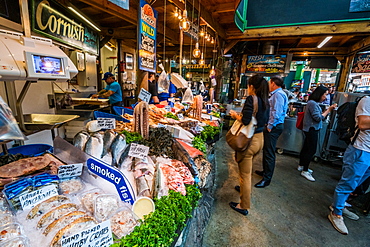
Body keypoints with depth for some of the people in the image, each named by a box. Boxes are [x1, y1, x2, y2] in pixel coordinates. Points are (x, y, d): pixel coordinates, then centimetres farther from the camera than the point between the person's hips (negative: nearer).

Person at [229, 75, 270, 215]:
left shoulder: (251, 99, -18)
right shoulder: (265, 101, 6)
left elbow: (245, 120, -26)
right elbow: (265, 120, 13)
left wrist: (235, 115, -6)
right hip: (260, 139, 8)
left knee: (245, 173, 6)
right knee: (247, 169, 30)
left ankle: (244, 206, 22)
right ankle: (245, 188, 54)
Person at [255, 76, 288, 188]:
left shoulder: (278, 94, -15)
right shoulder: (276, 94, 18)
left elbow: (276, 112, -23)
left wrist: (270, 126, -19)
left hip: (273, 127, -11)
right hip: (272, 126, 11)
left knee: (269, 153, -4)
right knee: (266, 150, 20)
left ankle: (267, 179, 6)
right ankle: (265, 171, 35)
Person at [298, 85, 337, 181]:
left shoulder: (314, 103, 12)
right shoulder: (312, 103, -18)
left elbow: (318, 114, 14)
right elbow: (318, 118, -18)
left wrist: (327, 110, 6)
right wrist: (328, 110, -11)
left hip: (311, 129, 10)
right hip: (312, 129, -10)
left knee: (306, 148, 16)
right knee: (311, 150, -5)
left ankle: (301, 166, 28)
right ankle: (305, 171, 3)